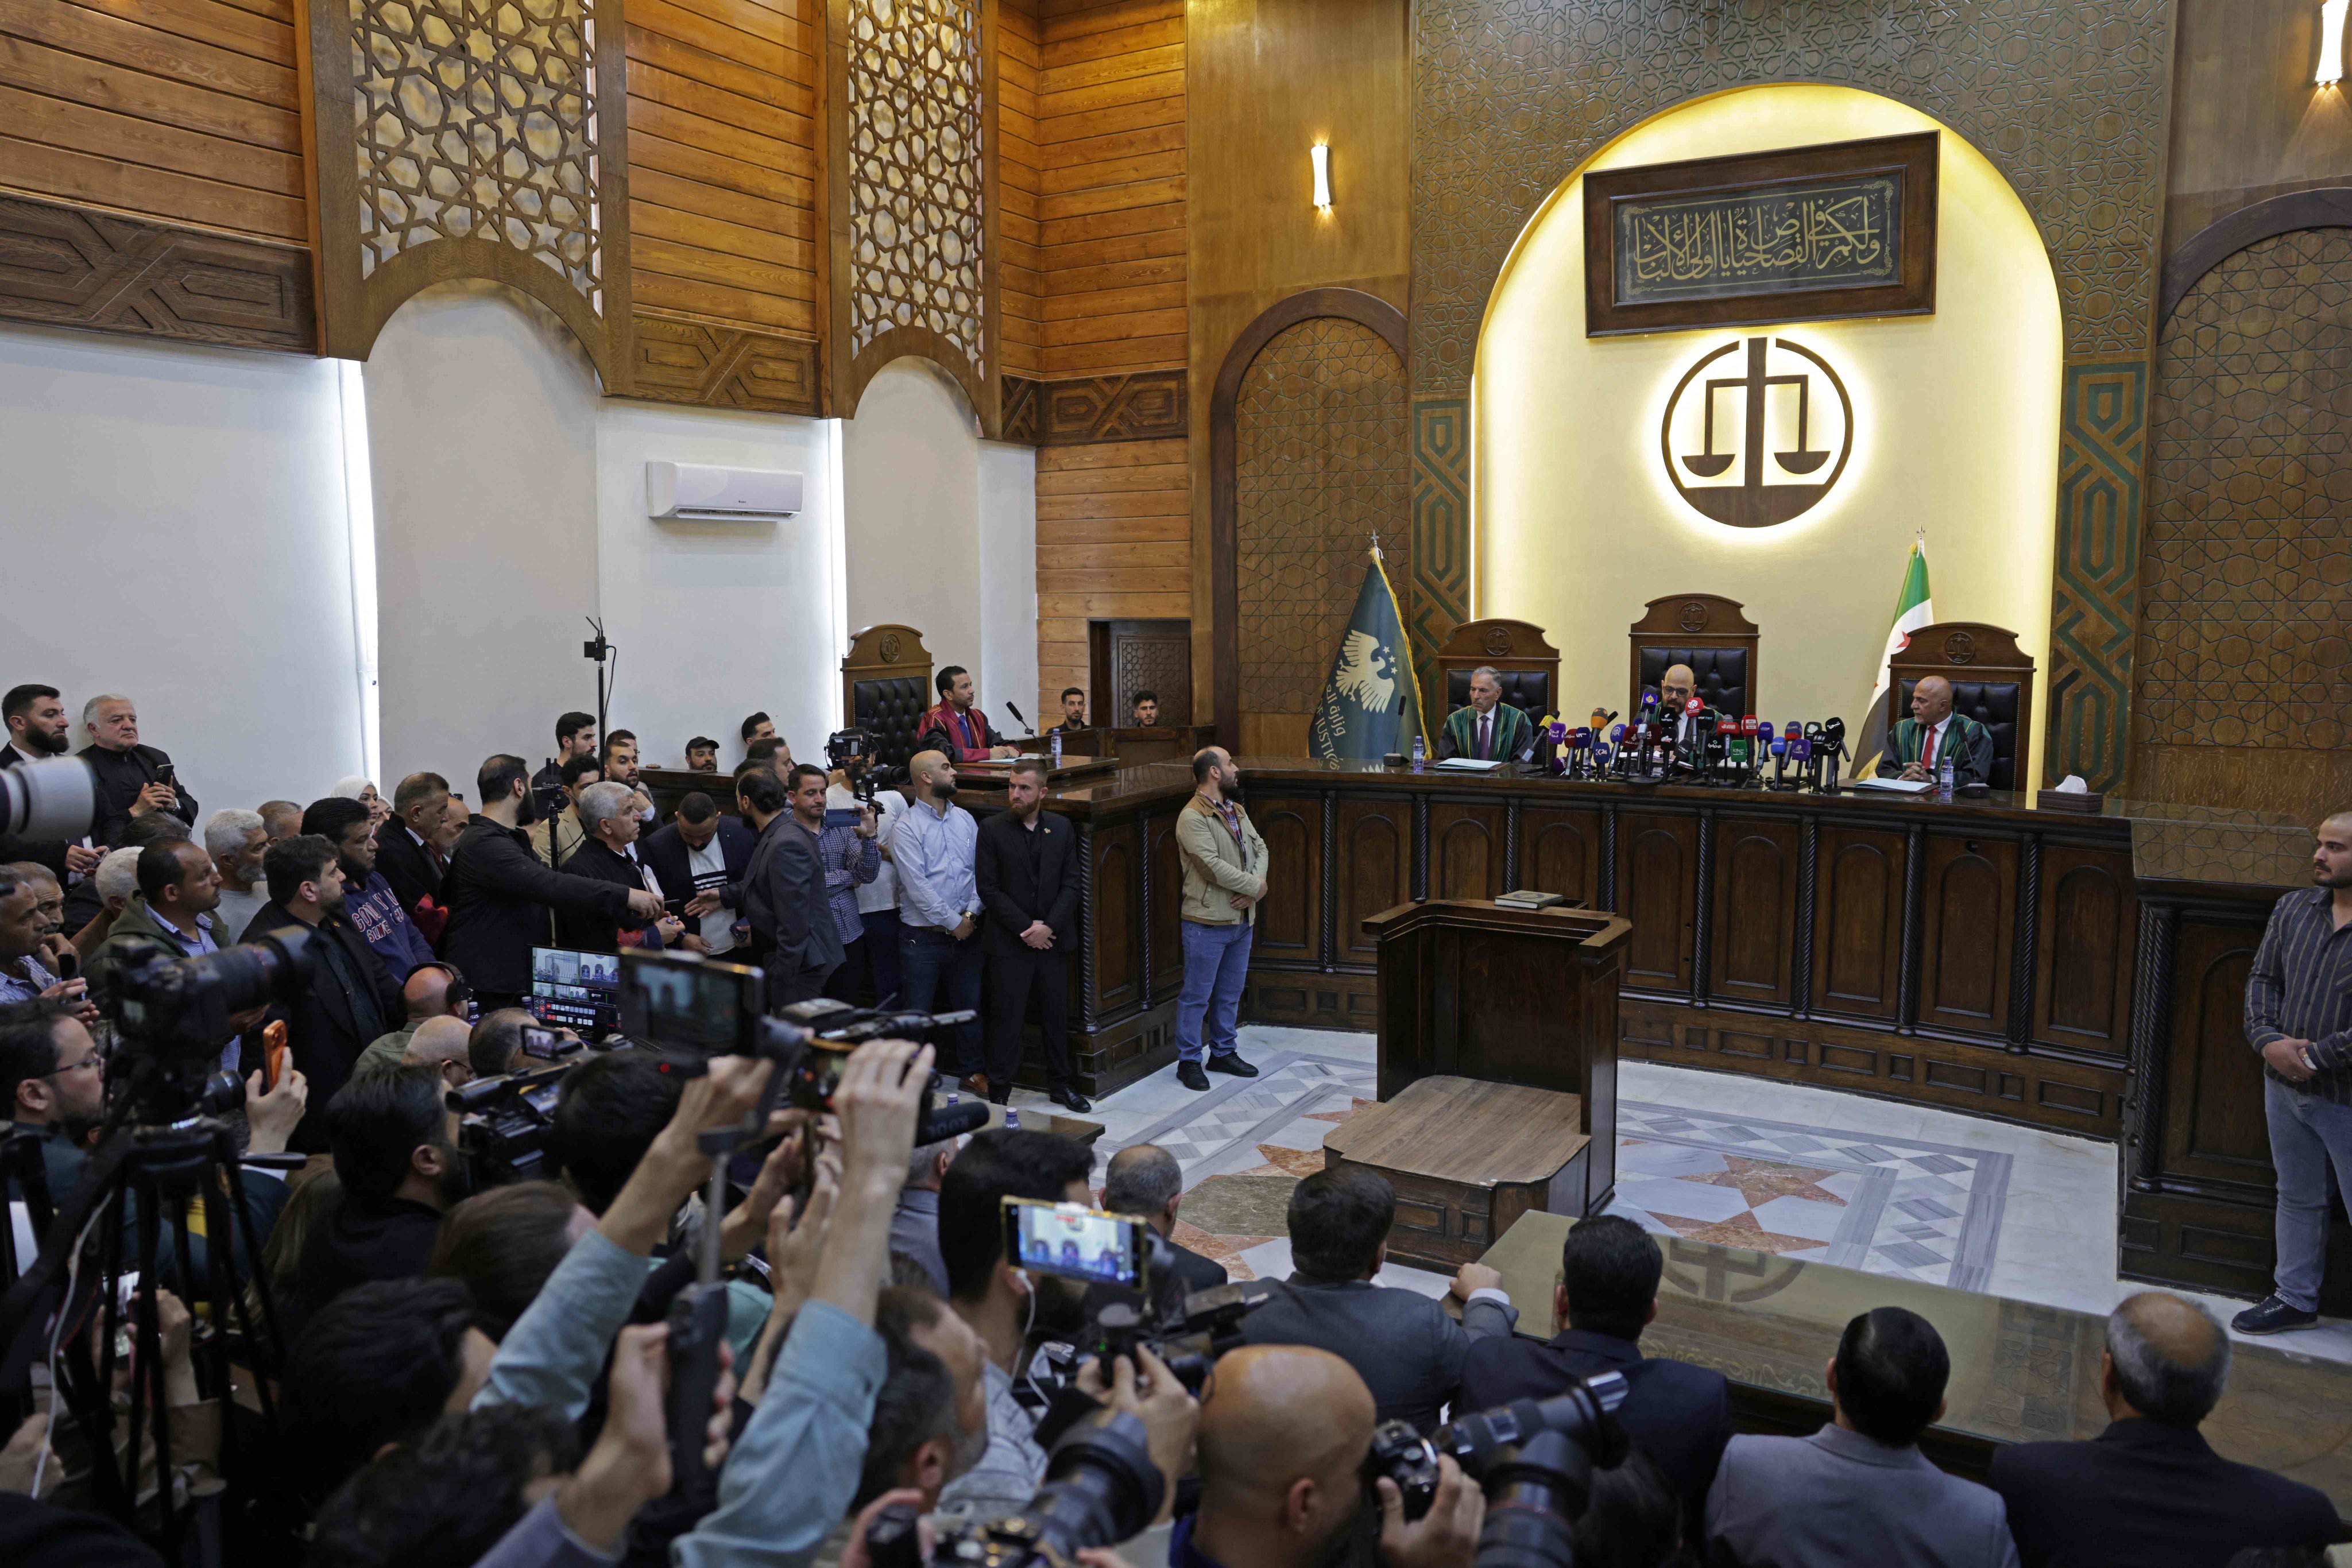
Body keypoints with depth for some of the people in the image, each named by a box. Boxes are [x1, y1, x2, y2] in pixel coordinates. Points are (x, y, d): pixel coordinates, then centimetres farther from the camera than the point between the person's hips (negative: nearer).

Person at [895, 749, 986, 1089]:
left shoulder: (965, 820, 7)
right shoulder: (907, 829, -10)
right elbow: (918, 887, -16)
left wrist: (971, 914, -7)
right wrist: (953, 922, -12)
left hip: (966, 932, 5)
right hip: (923, 936, -5)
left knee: (969, 1006, 15)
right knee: (916, 1012, 2)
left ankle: (971, 1070, 30)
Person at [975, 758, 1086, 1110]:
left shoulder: (1061, 829, 5)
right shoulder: (992, 830, -4)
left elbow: (1071, 885, 3)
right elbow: (988, 888, -8)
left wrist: (1048, 926, -11)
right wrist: (1026, 929, -13)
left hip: (1053, 938, 3)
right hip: (1009, 942, -3)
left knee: (1057, 1015, 11)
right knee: (1006, 1017, 1)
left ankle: (1060, 1084, 25)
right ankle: (999, 1090, 12)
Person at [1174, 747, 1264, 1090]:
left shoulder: (1236, 810, 12)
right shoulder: (1192, 817, -17)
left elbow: (1259, 847, 9)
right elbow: (1214, 865, -24)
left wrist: (1255, 886, -10)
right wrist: (1256, 886, -15)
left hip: (1242, 919, 8)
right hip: (1208, 923, -8)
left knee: (1230, 993, 17)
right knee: (1197, 996, 2)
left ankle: (1223, 1052, 30)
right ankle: (1188, 1062, 12)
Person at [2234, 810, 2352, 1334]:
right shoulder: (2294, 908, 2)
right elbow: (2262, 979, 7)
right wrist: (2269, 1040, -8)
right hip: (2285, 1086, 6)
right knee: (2298, 1198, 20)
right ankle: (2295, 1299, 35)